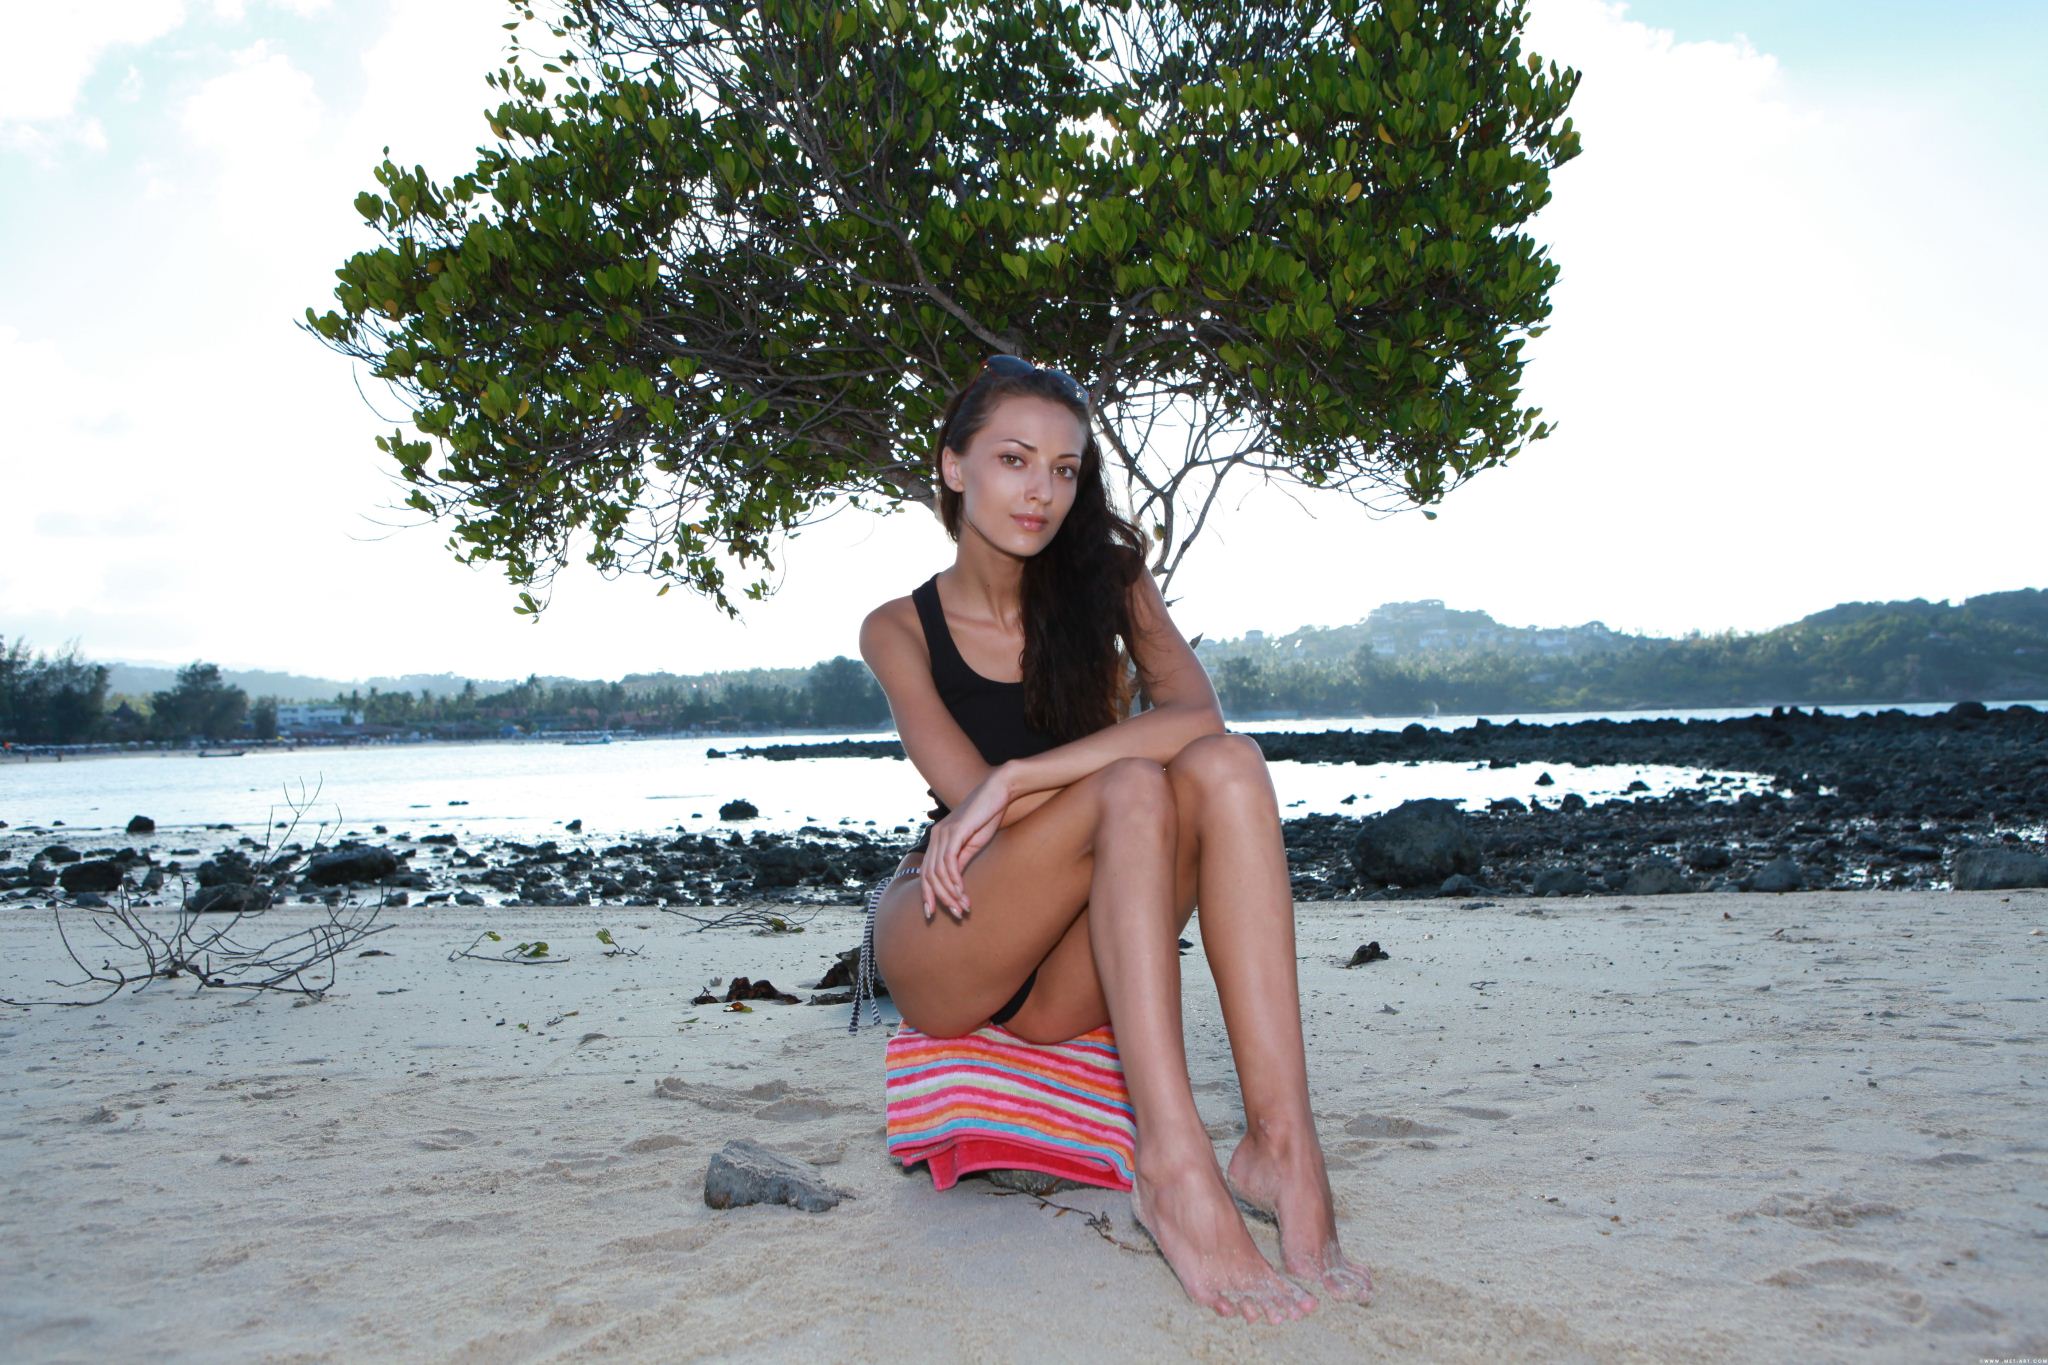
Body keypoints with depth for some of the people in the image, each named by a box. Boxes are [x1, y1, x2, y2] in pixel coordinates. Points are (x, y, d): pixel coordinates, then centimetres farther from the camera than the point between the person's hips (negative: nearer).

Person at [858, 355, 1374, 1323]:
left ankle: (1282, 1144, -35)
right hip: (940, 957, -3)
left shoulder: (1106, 580, 6)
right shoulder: (900, 631, 1)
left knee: (1225, 766, -25)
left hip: (1069, 974, 3)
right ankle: (1171, 1164, -39)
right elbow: (970, 792, -13)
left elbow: (1197, 712, -15)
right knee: (1134, 787, -30)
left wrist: (1013, 783, -24)